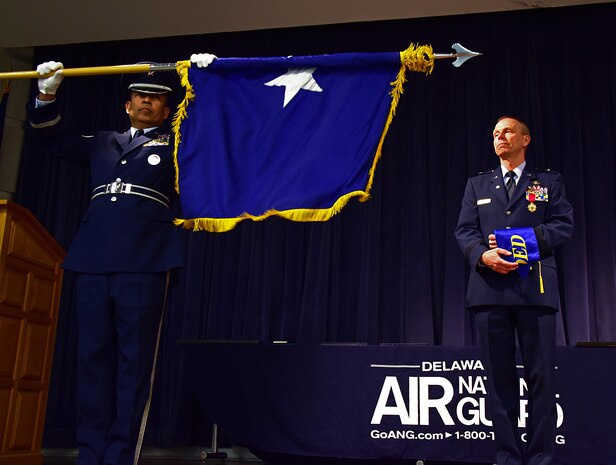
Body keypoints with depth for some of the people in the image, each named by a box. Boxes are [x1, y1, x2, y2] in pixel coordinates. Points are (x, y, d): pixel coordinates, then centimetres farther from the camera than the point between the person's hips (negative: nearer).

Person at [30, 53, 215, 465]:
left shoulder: (175, 143, 16)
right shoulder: (103, 143, 26)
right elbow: (54, 139, 27)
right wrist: (47, 95, 16)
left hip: (144, 264, -4)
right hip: (93, 262, 4)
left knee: (135, 363, -4)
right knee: (93, 360, 4)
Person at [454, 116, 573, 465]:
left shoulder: (549, 181, 15)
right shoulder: (478, 184, 19)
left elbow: (564, 224, 3)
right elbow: (465, 230, 8)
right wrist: (483, 254, -12)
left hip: (535, 287, -1)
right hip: (490, 287, 2)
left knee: (541, 374, -1)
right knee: (499, 375, 3)